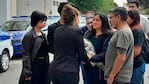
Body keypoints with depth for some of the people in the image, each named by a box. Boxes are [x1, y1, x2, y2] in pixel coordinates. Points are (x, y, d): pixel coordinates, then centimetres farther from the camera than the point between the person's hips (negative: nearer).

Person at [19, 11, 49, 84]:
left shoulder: (43, 35, 11)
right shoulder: (29, 36, -11)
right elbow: (26, 55, -14)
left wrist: (47, 68, 14)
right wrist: (28, 73, -17)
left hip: (44, 66, 7)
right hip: (34, 66, -7)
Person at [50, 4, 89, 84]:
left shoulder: (57, 31, 9)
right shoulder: (76, 31, -10)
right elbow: (81, 53, -6)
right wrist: (87, 59, 18)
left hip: (54, 69, 6)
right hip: (69, 71, -6)